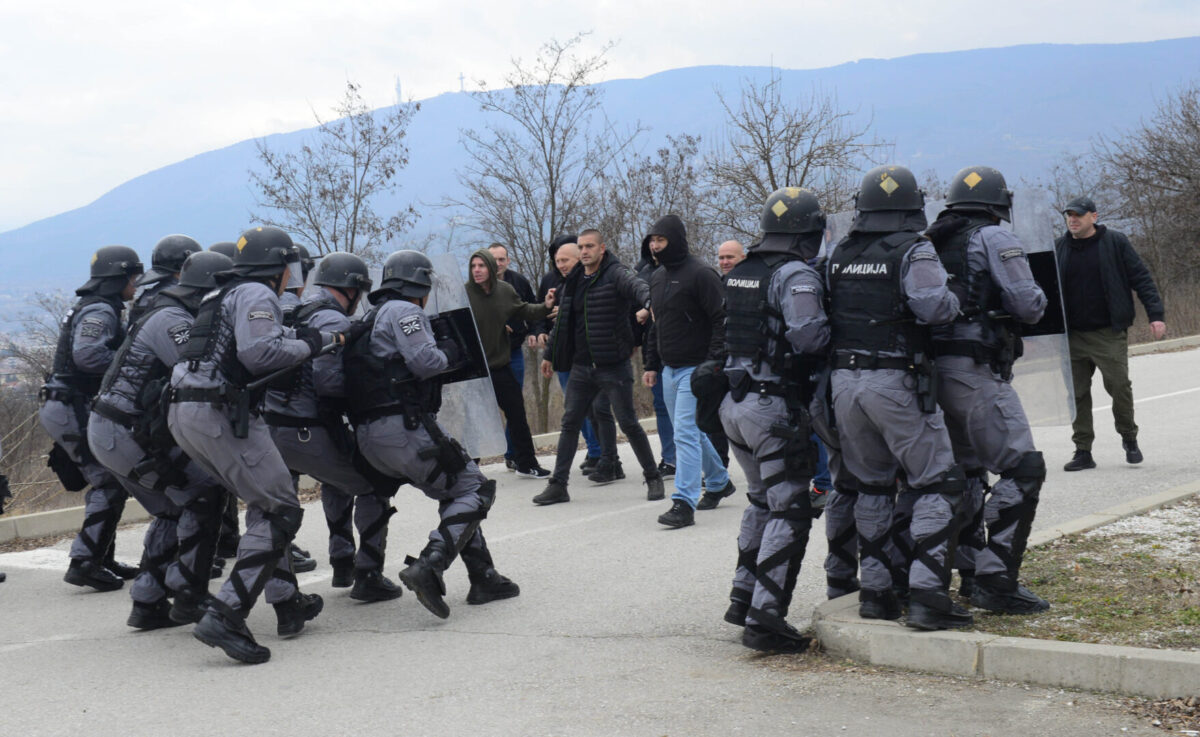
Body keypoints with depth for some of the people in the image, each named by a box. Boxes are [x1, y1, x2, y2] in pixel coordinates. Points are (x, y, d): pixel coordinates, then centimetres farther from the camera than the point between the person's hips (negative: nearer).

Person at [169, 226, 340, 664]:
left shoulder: (227, 295, 26)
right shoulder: (256, 294, -5)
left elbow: (267, 340, 24)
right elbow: (257, 352, -20)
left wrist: (324, 340, 28)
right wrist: (308, 347, -6)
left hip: (184, 412, 10)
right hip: (220, 412, -10)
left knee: (264, 501, 22)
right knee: (281, 510, -8)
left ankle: (287, 602, 24)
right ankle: (224, 616, -19)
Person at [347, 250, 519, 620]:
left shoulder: (371, 319, 26)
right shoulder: (404, 311, -4)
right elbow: (424, 361, -15)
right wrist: (452, 352, 5)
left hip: (369, 436, 10)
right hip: (404, 427, -10)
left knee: (457, 490, 21)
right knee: (475, 489, -3)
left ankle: (484, 578, 17)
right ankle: (428, 568, -22)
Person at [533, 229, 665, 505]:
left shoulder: (616, 273, -8)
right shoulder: (574, 281, 12)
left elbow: (638, 287, -29)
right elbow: (562, 322, 22)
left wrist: (648, 304, -51)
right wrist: (550, 355, 25)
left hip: (614, 367, -6)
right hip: (581, 366, 6)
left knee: (629, 423, -1)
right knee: (570, 423, 6)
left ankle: (653, 478, 15)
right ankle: (558, 485, 11)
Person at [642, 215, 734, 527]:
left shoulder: (700, 274, -13)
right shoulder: (657, 277, 13)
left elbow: (721, 320, -16)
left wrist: (713, 365, -22)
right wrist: (652, 364, 18)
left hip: (695, 369, -9)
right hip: (669, 370, 9)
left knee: (686, 433, -13)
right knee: (692, 431, 17)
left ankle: (684, 502, -14)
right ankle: (719, 482, 35)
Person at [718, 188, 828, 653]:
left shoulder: (738, 274, 12)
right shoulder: (797, 275, -14)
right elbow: (807, 335, -27)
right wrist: (837, 335, -9)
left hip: (734, 401, 8)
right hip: (776, 408, -8)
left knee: (763, 500, 24)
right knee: (790, 512, -3)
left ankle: (744, 597, 28)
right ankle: (764, 618, -8)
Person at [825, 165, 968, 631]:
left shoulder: (839, 255, 10)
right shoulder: (913, 251, -7)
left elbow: (826, 312, 8)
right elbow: (933, 306, -19)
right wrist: (950, 300, 1)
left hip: (843, 379, 6)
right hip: (896, 381, -6)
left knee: (871, 486, 17)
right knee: (935, 484, 1)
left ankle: (873, 591, 18)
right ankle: (926, 594, -8)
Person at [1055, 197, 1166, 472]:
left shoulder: (1114, 242, 0)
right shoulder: (1059, 248, 8)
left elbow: (1141, 278, 0)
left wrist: (1155, 314, -8)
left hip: (1109, 334, -3)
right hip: (1073, 336, 3)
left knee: (1119, 386, -4)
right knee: (1077, 393, 2)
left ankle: (1129, 439, 19)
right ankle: (1083, 451, 10)